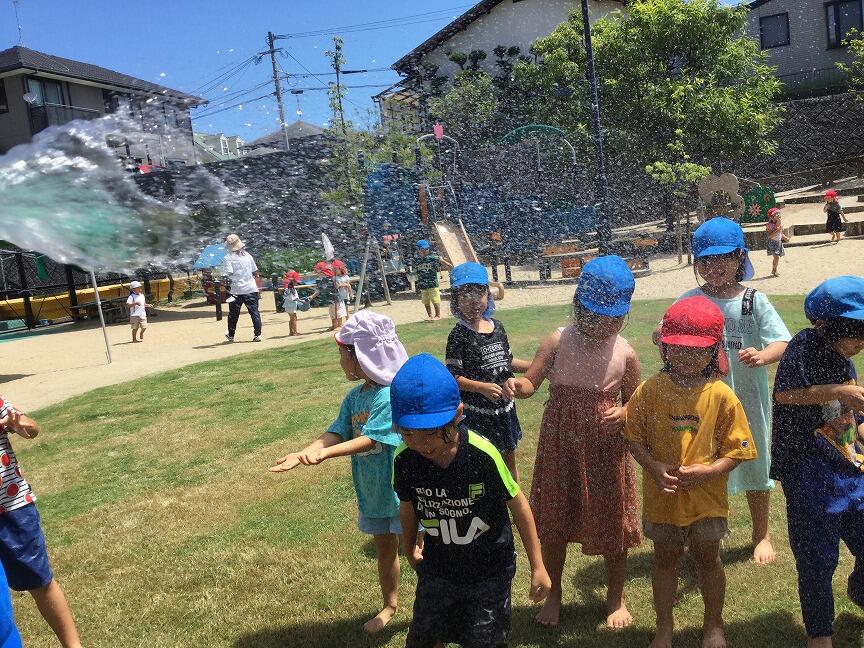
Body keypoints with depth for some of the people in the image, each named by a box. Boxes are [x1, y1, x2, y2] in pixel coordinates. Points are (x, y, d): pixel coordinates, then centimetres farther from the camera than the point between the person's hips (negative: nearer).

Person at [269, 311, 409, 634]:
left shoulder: (392, 395, -25)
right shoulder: (354, 396, 1)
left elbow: (369, 439, -31)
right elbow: (336, 432, -6)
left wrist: (323, 453, -39)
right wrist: (302, 454, -21)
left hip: (401, 489, -7)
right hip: (371, 490, 8)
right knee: (384, 546, 22)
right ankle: (390, 605, 41)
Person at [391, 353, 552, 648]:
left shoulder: (482, 455, -29)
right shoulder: (404, 460, -19)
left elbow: (518, 505, -15)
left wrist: (537, 567, -7)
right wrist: (410, 547, 20)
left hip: (489, 568, -3)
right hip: (437, 566, 3)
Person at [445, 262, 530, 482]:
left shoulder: (497, 327, 3)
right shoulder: (458, 336, -16)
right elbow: (454, 377, -18)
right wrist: (483, 387, -29)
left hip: (505, 406, 7)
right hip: (478, 411, -6)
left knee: (509, 456, 21)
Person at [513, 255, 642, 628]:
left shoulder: (624, 353, -5)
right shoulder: (559, 342, -7)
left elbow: (633, 400, 7)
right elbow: (531, 382, -6)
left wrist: (623, 413, -15)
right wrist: (516, 386, -29)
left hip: (605, 447, 0)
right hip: (559, 444, 1)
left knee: (611, 524, 11)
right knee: (554, 522, 13)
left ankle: (616, 598, 36)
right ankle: (553, 594, 36)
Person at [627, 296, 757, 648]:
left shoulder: (721, 395, -12)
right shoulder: (649, 391, -11)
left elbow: (737, 448, -8)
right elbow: (634, 437, -4)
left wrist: (709, 470, -22)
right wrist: (654, 467, -18)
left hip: (707, 496, 0)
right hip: (662, 494, 1)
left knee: (707, 557, 16)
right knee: (665, 558, 16)